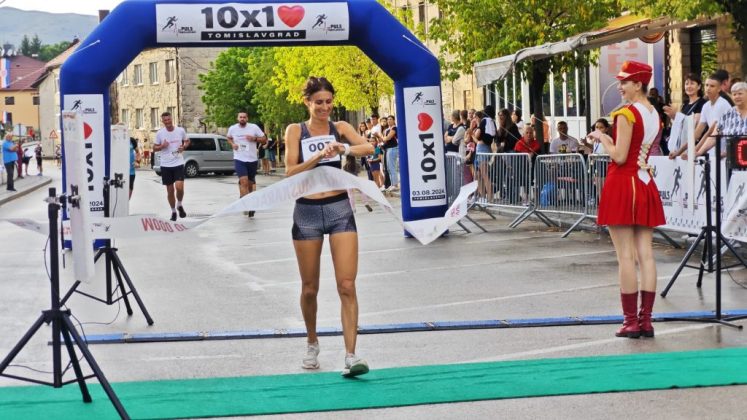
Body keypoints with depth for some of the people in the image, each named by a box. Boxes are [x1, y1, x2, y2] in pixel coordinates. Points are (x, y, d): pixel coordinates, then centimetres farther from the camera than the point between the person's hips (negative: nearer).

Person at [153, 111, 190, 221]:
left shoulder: (180, 130, -2)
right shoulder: (160, 133, -2)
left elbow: (187, 141, 14)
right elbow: (154, 148, 6)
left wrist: (184, 147, -7)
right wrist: (162, 146, -15)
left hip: (178, 163, -1)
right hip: (166, 165, 1)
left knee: (179, 187, -16)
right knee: (170, 191, 7)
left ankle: (180, 205, 12)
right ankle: (173, 211, 24)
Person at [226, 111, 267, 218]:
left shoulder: (254, 127, -5)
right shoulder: (232, 129, 0)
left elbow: (264, 139, 1)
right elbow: (228, 137, 23)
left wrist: (254, 138, -17)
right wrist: (232, 144, 2)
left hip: (252, 159, 1)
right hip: (239, 159, -1)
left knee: (250, 183, 15)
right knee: (243, 181, -20)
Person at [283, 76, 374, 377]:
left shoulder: (340, 128, 4)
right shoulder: (295, 131, 2)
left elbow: (369, 148, -12)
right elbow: (290, 172, -8)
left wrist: (344, 149, -30)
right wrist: (318, 157, -22)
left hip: (339, 209, 0)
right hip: (307, 212, 0)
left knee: (347, 286, -9)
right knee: (309, 288, 11)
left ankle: (350, 356, -11)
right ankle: (312, 344, 33)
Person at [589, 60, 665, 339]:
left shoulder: (626, 114, -13)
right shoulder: (655, 114, 11)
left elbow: (619, 156, -17)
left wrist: (601, 138, -1)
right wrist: (610, 139, 16)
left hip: (623, 184, -8)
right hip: (645, 184, 8)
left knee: (626, 256, -4)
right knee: (646, 255, 5)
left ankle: (631, 321, -2)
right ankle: (646, 320, 6)